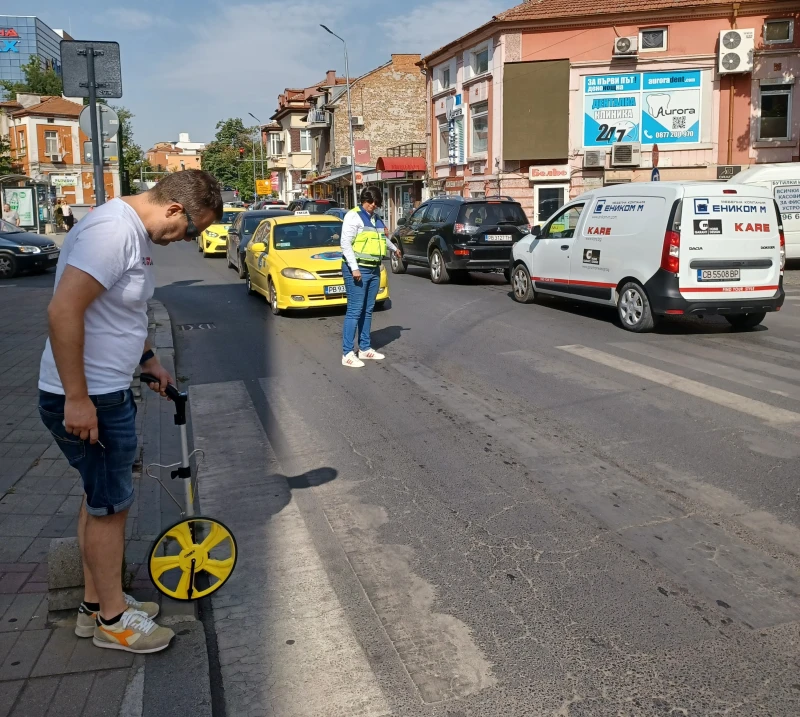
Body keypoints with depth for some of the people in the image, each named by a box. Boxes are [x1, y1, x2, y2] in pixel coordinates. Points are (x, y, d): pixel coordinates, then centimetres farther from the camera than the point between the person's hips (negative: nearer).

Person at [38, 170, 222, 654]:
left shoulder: (138, 233, 9)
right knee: (110, 505, 3)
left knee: (103, 500, 19)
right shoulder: (113, 230, -23)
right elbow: (63, 310, -30)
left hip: (109, 393, 10)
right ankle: (113, 619, 21)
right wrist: (77, 398, -27)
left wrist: (148, 359, 22)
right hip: (85, 400, -10)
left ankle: (97, 604, 34)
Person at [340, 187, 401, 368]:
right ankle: (347, 354, -7)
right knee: (354, 310, -10)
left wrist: (394, 248, 53)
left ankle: (365, 348, 22)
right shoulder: (353, 216, -9)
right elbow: (345, 243, -15)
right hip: (357, 269, -8)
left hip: (374, 269, 8)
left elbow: (383, 237, 37)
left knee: (367, 310, 13)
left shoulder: (376, 219, 16)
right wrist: (354, 268, -21)